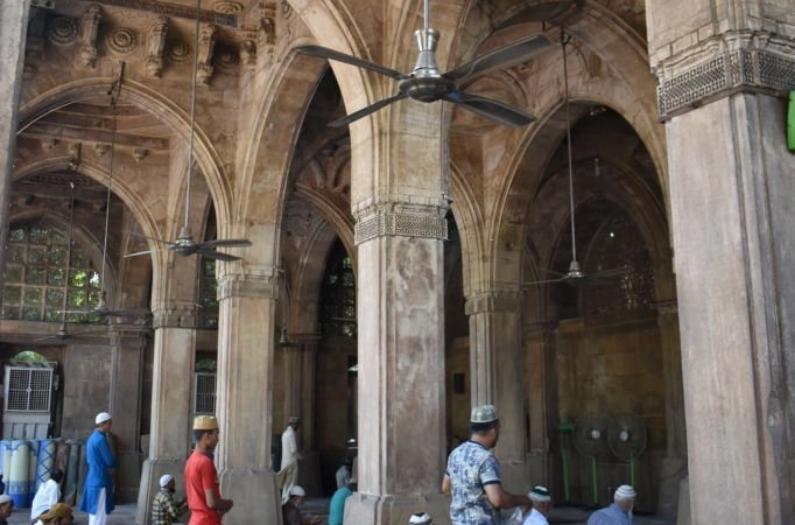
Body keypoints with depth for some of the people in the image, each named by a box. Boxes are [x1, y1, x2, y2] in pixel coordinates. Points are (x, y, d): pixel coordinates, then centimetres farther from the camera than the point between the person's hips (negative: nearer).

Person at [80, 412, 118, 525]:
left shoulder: (92, 437, 13)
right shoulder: (101, 438, -16)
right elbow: (110, 461, -17)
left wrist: (109, 465, 11)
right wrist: (116, 465, 6)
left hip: (93, 480, 9)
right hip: (100, 480, -9)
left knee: (94, 513, 13)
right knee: (99, 515, -6)